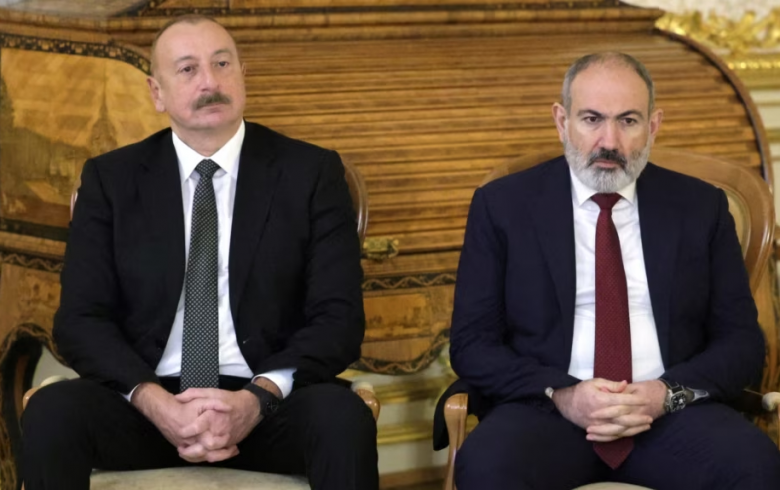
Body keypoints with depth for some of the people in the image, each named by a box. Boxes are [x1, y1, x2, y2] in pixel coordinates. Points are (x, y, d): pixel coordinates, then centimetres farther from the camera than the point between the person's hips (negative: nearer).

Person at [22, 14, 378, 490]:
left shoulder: (312, 173, 4)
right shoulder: (111, 179, 8)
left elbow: (339, 318, -2)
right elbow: (81, 319, 2)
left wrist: (258, 399, -19)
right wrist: (152, 401, -17)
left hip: (269, 402, -1)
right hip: (149, 404, 1)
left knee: (343, 417, -33)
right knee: (52, 411, -28)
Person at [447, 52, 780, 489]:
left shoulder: (701, 207, 10)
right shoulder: (503, 205, 6)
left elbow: (742, 340, 9)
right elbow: (472, 344, 3)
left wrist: (668, 393, -11)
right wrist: (560, 395, -14)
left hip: (669, 412, 1)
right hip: (546, 410, -1)